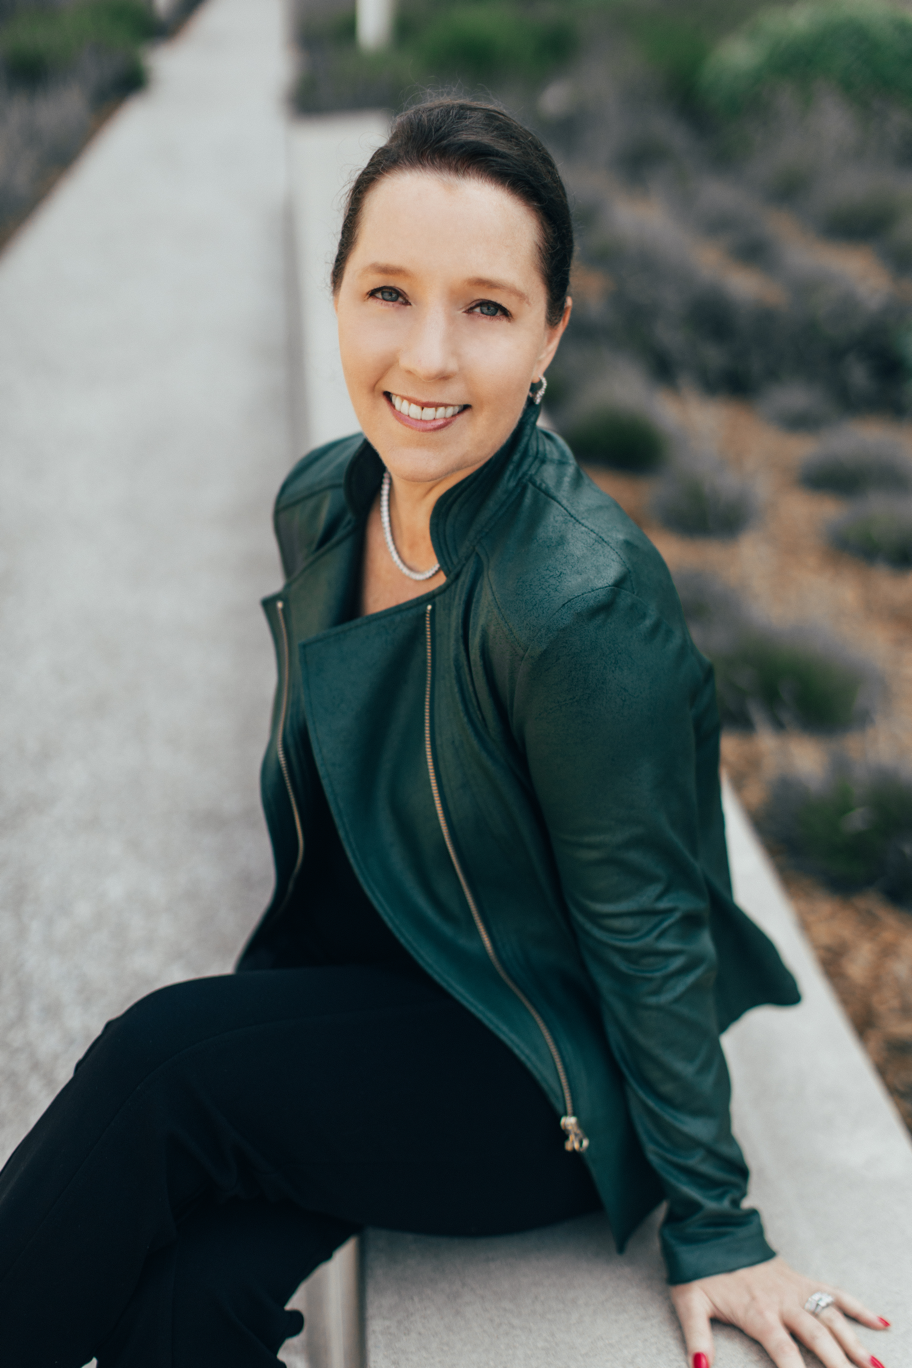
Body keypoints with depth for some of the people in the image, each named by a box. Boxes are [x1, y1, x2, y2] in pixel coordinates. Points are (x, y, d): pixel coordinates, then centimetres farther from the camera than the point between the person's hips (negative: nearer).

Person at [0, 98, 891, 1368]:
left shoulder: (585, 602, -28)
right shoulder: (321, 503, -6)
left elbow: (649, 937, -18)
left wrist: (714, 1231, -9)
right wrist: (281, 989, 16)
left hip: (545, 1077, -5)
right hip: (358, 994, 5)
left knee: (159, 1064, -22)